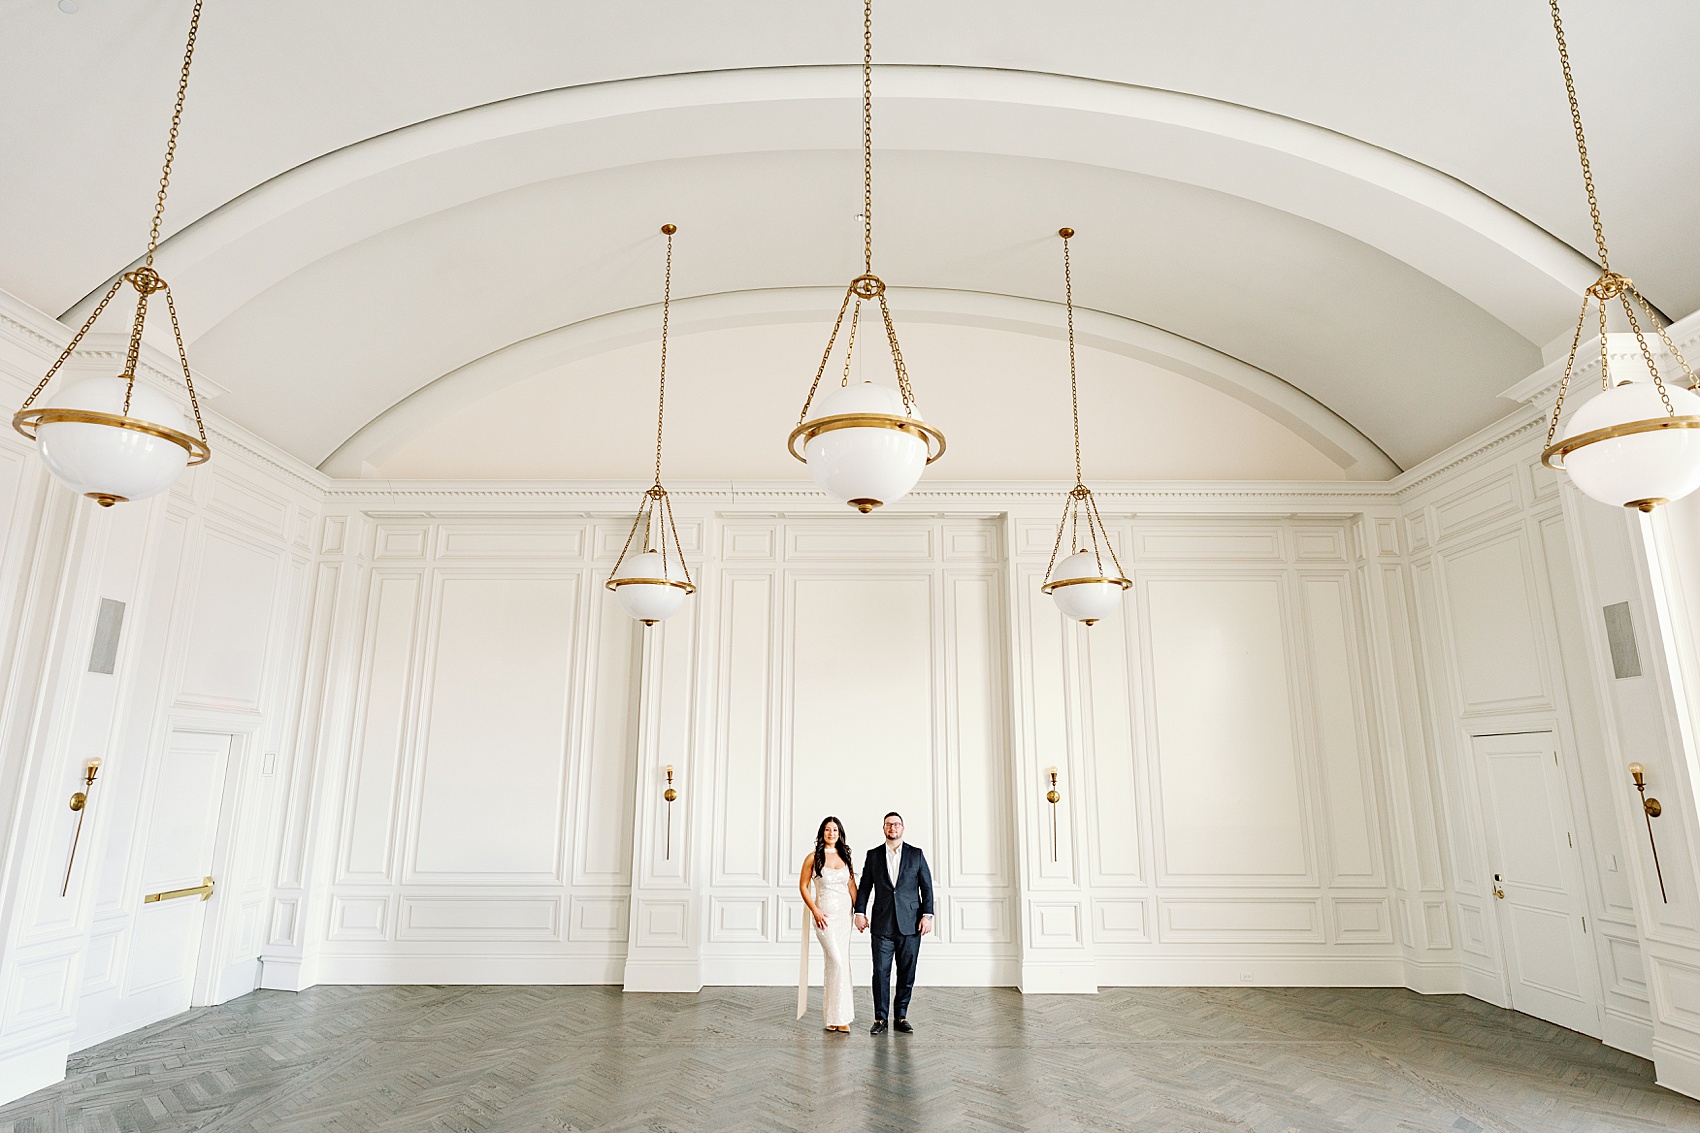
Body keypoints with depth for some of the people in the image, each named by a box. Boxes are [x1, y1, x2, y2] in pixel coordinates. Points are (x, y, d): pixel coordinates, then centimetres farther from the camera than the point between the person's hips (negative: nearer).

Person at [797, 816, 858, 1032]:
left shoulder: (845, 857, 9)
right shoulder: (813, 858, -2)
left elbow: (852, 887, 13)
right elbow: (803, 886, -1)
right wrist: (815, 911, -10)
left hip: (844, 914, 4)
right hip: (825, 915, -4)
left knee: (834, 963, 8)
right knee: (838, 962, -12)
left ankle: (832, 1018, 17)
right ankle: (841, 1017, -4)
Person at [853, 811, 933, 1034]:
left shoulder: (916, 855, 6)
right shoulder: (873, 855, 8)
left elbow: (927, 887, 5)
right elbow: (864, 886, 8)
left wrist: (927, 915, -3)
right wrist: (860, 912, -2)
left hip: (910, 924, 0)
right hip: (882, 924, 0)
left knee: (907, 973, 5)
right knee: (881, 971, -2)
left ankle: (901, 1017, 18)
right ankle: (880, 1019, 10)